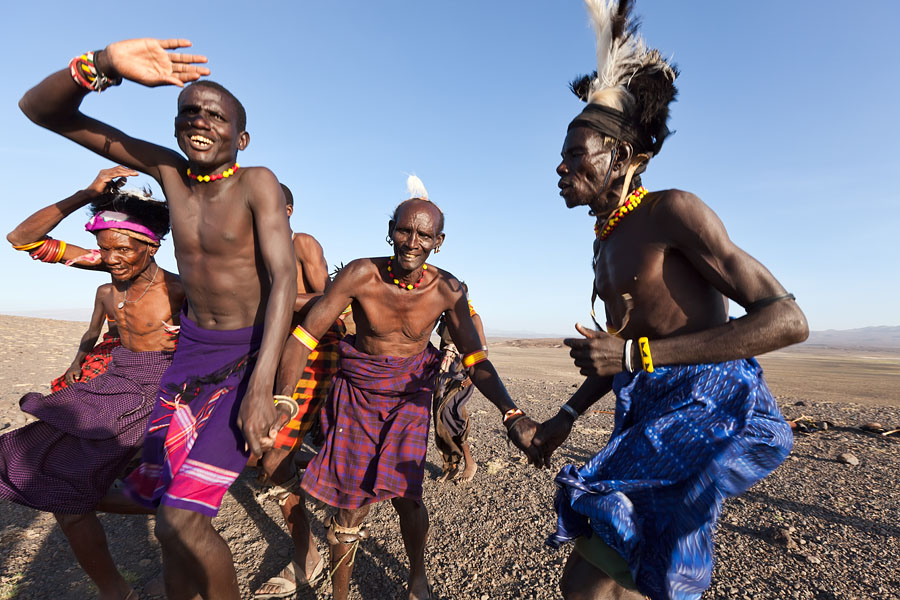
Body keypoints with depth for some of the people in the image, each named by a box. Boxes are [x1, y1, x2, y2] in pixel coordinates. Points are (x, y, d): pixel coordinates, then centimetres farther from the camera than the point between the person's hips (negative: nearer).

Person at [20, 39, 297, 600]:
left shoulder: (257, 183, -12)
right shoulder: (168, 169, 1)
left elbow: (285, 277, -21)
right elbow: (40, 109, 3)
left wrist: (261, 387, -29)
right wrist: (104, 64, -20)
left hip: (251, 354, -5)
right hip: (190, 349, 5)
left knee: (183, 522, -11)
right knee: (170, 510, 11)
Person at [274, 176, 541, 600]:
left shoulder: (448, 290, -14)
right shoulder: (361, 275, -19)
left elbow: (475, 359, -13)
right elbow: (305, 336, -18)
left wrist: (512, 414, -25)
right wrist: (281, 402, -29)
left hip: (410, 395, 1)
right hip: (358, 393, 0)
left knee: (405, 494, -2)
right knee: (350, 504, 4)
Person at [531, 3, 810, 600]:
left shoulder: (672, 210, -12)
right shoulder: (607, 242, 15)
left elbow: (787, 320, -18)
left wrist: (635, 355, -23)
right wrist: (567, 414, 17)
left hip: (711, 409, -8)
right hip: (651, 417, 9)